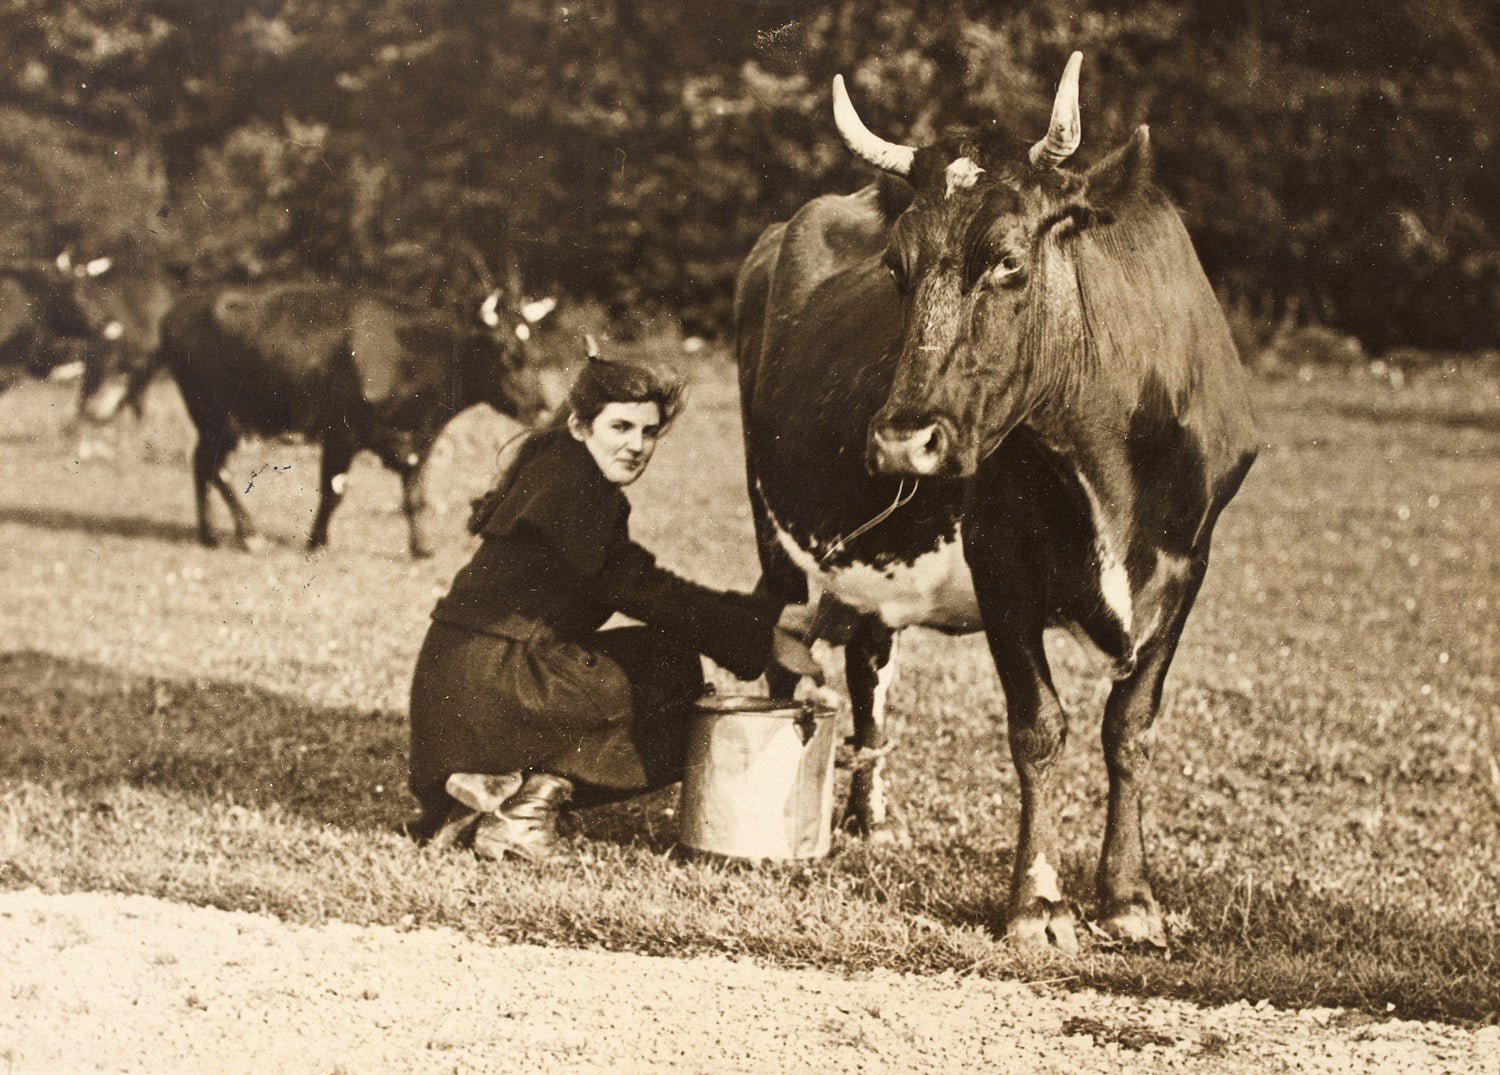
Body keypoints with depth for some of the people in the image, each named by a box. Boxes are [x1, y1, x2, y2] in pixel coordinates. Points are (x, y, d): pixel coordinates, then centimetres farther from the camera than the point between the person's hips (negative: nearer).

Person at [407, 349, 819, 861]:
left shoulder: (558, 476, 18)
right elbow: (641, 593, -13)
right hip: (489, 680, -10)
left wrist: (768, 617, 10)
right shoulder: (568, 487, -12)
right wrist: (760, 638, -10)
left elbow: (645, 587, 16)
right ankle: (532, 793, -7)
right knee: (672, 671, -6)